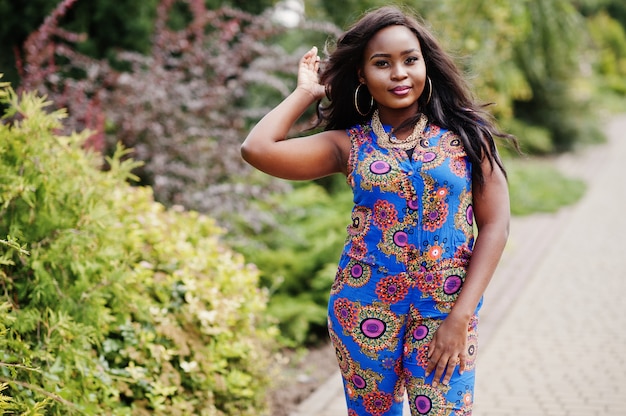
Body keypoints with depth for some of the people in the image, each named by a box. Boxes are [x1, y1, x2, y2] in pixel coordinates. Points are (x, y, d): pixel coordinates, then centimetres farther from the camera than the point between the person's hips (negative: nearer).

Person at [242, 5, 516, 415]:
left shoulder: (463, 133, 1)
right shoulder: (349, 144, 2)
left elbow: (494, 225, -2)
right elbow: (257, 149, -10)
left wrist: (461, 317, -10)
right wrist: (308, 92, 4)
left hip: (445, 311, -1)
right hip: (364, 309, 1)